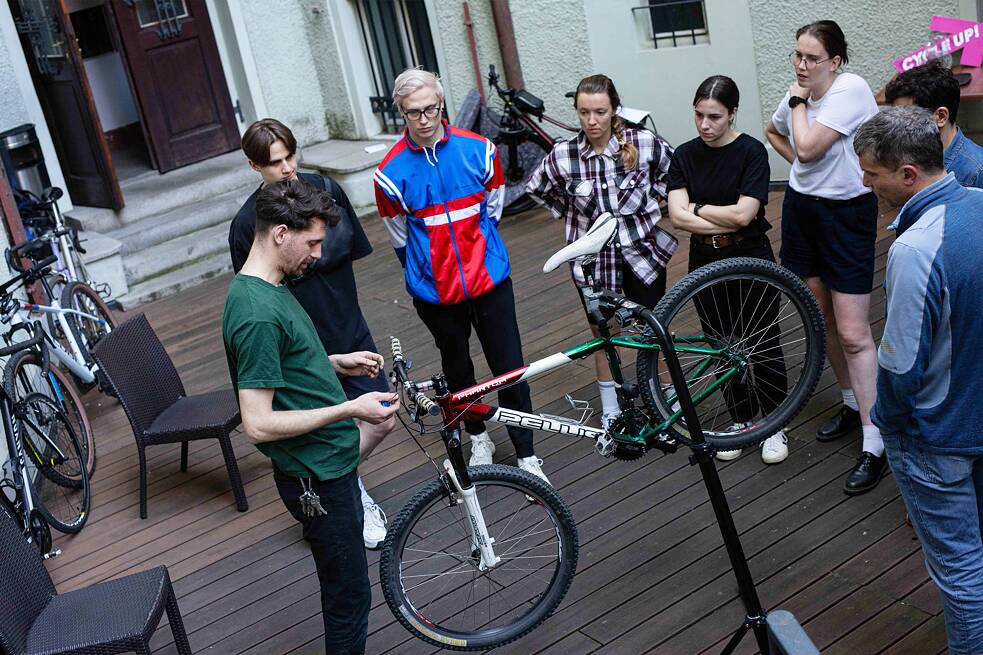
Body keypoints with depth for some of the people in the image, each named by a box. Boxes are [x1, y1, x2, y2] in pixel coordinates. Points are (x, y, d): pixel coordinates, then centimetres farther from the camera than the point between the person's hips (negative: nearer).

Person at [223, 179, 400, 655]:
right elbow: (258, 425, -28)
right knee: (349, 595, 4)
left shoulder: (266, 289, 5)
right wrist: (349, 409, -27)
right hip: (316, 477, -10)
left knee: (346, 586, 23)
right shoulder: (258, 313, -26)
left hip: (328, 462, 10)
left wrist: (336, 363, 11)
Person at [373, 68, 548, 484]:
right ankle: (478, 439, 39)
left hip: (489, 280, 0)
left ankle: (526, 455, 15)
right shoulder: (392, 171, -9)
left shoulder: (478, 150, -7)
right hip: (436, 293, 0)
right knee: (458, 368, 17)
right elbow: (400, 238, 5)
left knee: (509, 367, 2)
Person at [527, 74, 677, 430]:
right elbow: (538, 189, 8)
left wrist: (653, 200, 0)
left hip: (642, 249, 0)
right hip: (593, 256, 1)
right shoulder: (563, 154, -12)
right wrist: (571, 213, 2)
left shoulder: (643, 143, -14)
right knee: (602, 331, 13)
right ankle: (610, 407, 30)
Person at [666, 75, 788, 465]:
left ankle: (775, 425, 22)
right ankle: (741, 420, 29)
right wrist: (727, 222, -15)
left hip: (751, 260, -4)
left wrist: (697, 207, -10)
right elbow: (677, 217, -10)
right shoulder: (684, 156, 0)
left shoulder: (751, 151, -10)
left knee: (764, 345, 5)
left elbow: (743, 213, -19)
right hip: (706, 263, 4)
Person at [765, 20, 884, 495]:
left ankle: (874, 445, -4)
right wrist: (800, 164, 11)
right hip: (802, 209, 7)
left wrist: (798, 101, -9)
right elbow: (774, 132, 27)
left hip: (847, 214, -7)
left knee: (853, 334, -10)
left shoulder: (850, 89, -17)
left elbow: (808, 147, -24)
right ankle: (852, 403, 35)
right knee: (823, 318, 15)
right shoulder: (797, 96, 4)